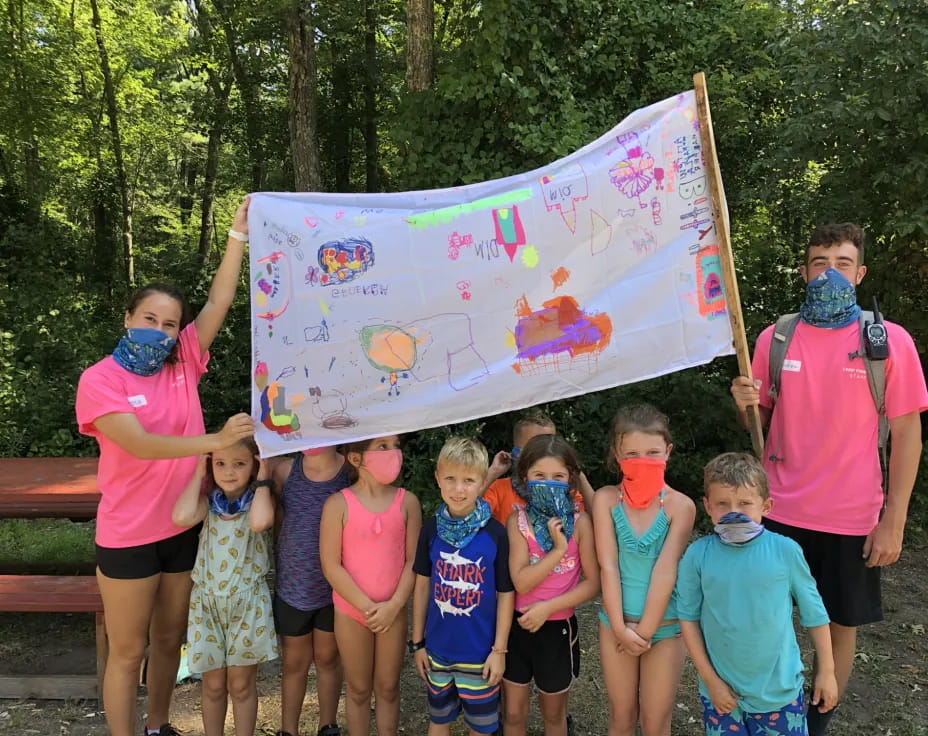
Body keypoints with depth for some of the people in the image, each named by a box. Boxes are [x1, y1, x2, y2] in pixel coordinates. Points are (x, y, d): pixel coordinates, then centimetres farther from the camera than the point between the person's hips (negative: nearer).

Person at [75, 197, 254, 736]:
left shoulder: (183, 365, 1)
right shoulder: (100, 379, -11)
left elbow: (220, 302, -4)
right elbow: (139, 444, -24)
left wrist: (240, 234, -6)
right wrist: (215, 440, -34)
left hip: (185, 527, 5)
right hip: (129, 537, -4)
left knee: (170, 639, 20)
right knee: (128, 651, 8)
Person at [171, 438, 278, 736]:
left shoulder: (259, 500, -7)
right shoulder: (209, 502, -1)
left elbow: (259, 522, -32)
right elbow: (181, 517, -23)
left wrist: (262, 480, -20)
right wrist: (198, 474, -12)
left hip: (247, 602, -2)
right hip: (207, 602, 2)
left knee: (242, 685, 12)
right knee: (213, 685, 15)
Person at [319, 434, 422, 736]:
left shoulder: (407, 501, -5)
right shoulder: (338, 504, -12)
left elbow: (413, 560, -4)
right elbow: (331, 566, -12)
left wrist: (394, 605, -13)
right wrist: (366, 606, -14)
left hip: (393, 612, 2)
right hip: (351, 611, -1)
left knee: (388, 688, 16)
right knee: (358, 690, 15)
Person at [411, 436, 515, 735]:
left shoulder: (496, 534, -15)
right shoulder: (431, 529, -7)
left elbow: (505, 594, -8)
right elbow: (422, 586, 2)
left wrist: (499, 649, -6)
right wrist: (418, 642, 5)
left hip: (480, 651, -2)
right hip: (438, 649, 2)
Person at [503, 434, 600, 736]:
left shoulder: (579, 522, -12)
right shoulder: (518, 520, -10)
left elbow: (593, 582, -11)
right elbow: (521, 582, -18)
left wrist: (548, 607, -18)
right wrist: (558, 549, -25)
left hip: (558, 627, 0)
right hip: (518, 625, 1)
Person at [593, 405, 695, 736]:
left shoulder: (680, 505, -13)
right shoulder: (606, 499, -8)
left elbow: (666, 570, -15)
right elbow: (608, 565, -11)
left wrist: (645, 630, -15)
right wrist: (620, 627, -14)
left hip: (664, 626, -1)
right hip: (616, 623, 2)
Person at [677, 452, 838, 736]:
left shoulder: (785, 550, -14)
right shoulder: (697, 555, -13)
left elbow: (814, 613, -1)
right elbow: (688, 617, -4)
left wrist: (826, 671, 6)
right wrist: (709, 680, -4)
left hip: (779, 689, 0)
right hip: (722, 690, 0)